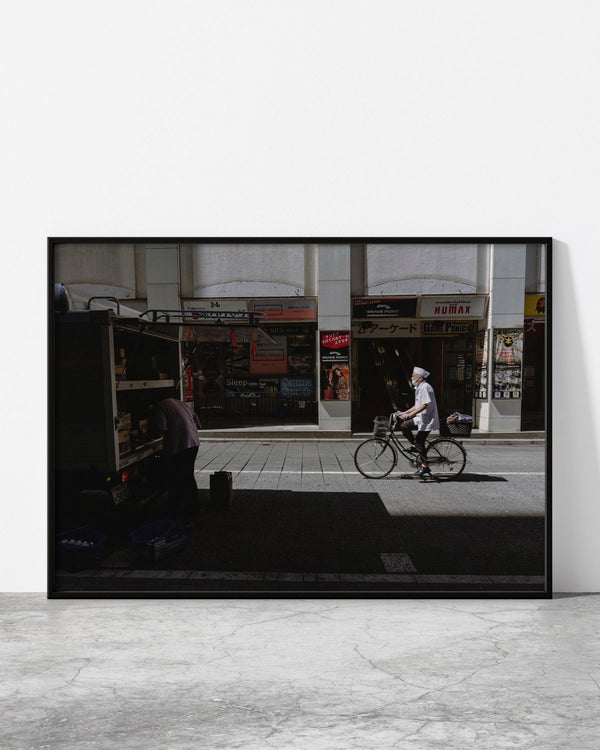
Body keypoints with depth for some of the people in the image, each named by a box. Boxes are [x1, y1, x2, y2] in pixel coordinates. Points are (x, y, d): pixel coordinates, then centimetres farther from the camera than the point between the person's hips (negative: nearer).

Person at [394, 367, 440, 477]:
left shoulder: (425, 387, -15)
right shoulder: (418, 388, 16)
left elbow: (425, 405, -25)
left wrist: (410, 414, -29)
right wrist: (404, 412, 15)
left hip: (427, 419, -10)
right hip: (421, 418, 10)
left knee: (419, 441, -10)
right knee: (404, 426, 1)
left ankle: (425, 466, -3)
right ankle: (415, 446, 9)